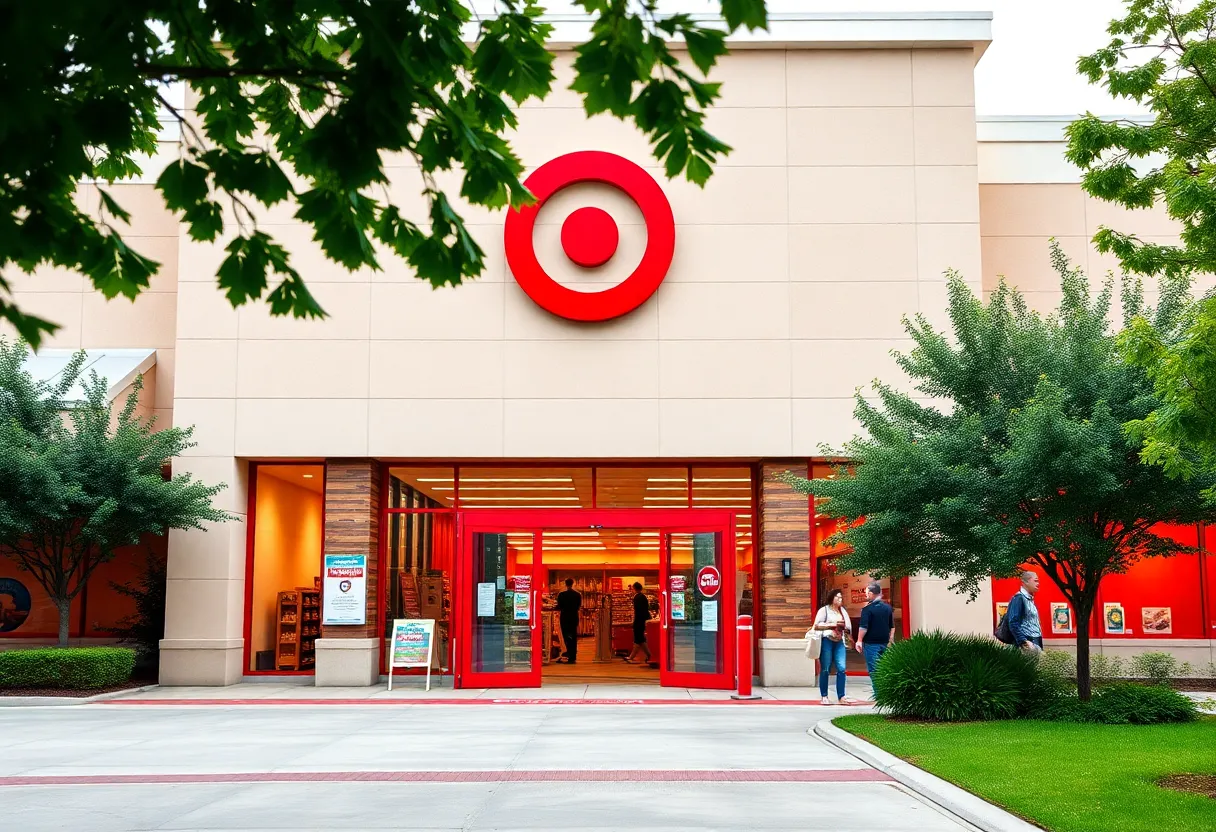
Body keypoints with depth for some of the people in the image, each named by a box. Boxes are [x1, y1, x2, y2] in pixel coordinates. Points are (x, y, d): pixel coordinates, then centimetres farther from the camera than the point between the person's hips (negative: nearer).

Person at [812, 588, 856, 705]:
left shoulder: (843, 611, 18)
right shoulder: (824, 610, 1)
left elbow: (849, 628, 18)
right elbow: (817, 625, -7)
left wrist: (843, 627, -2)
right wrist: (832, 625, -12)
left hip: (839, 642, 5)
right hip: (826, 641, -5)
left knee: (841, 668, -6)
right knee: (825, 669, -1)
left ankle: (841, 697, -2)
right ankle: (824, 696, 7)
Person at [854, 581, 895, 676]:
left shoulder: (867, 609, -13)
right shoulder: (888, 607, 7)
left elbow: (863, 627, -16)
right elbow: (892, 626, 14)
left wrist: (859, 641, -8)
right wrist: (890, 640, 21)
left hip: (871, 643, -6)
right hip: (884, 643, 6)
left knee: (873, 671, -2)